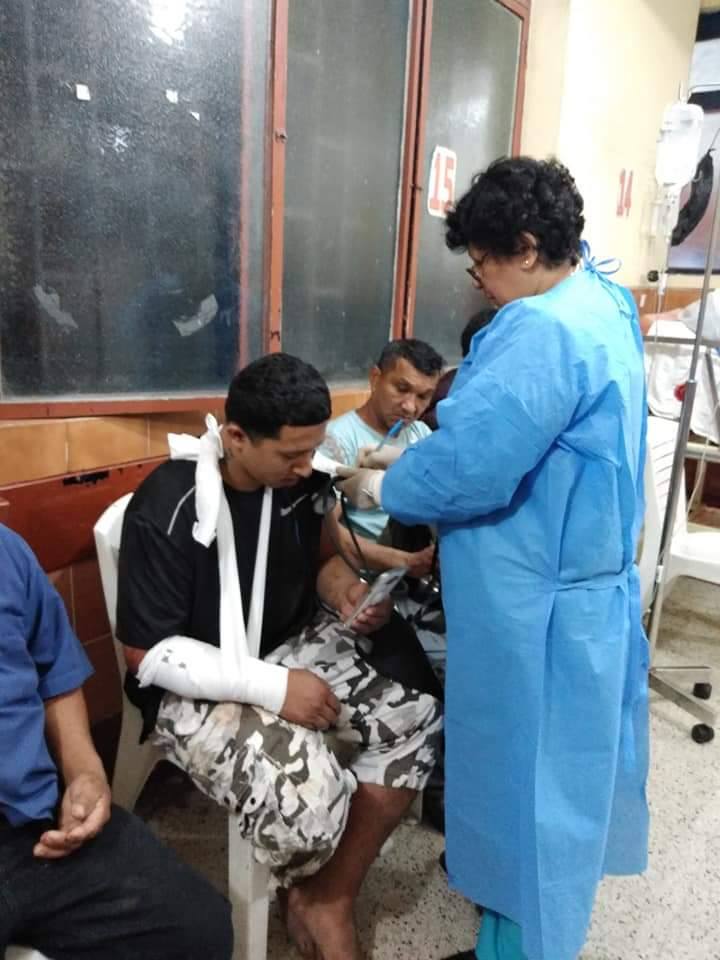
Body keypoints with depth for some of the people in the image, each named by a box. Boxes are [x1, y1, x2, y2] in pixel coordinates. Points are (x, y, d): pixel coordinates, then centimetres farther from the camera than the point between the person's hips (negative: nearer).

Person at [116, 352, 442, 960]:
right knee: (306, 798, -30)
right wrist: (273, 687, -27)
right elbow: (147, 654, -18)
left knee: (418, 720, -12)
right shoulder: (167, 510, -22)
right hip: (197, 685, -6)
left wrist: (345, 588, -14)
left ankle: (328, 901, 3)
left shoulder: (302, 480, -6)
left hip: (294, 647, 6)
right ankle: (310, 891, 10)